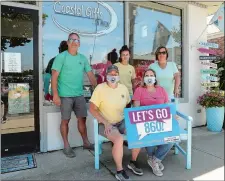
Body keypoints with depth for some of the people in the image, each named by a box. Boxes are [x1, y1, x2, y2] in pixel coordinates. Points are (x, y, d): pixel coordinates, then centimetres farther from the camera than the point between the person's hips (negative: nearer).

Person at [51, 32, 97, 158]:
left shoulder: (83, 58, 10)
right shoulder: (61, 57, -4)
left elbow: (91, 75, 12)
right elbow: (54, 76, -9)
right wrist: (55, 95, -15)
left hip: (79, 95, 5)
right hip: (65, 95, -4)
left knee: (82, 118, 10)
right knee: (66, 120, 5)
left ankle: (86, 142, 26)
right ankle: (66, 146, 20)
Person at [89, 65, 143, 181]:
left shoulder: (123, 88, 5)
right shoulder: (100, 88, -11)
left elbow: (128, 106, 17)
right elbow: (92, 109, -14)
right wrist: (105, 122, -22)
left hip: (122, 122, 5)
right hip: (106, 124, -5)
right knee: (119, 139, -31)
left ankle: (133, 162, 9)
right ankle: (119, 171, -8)